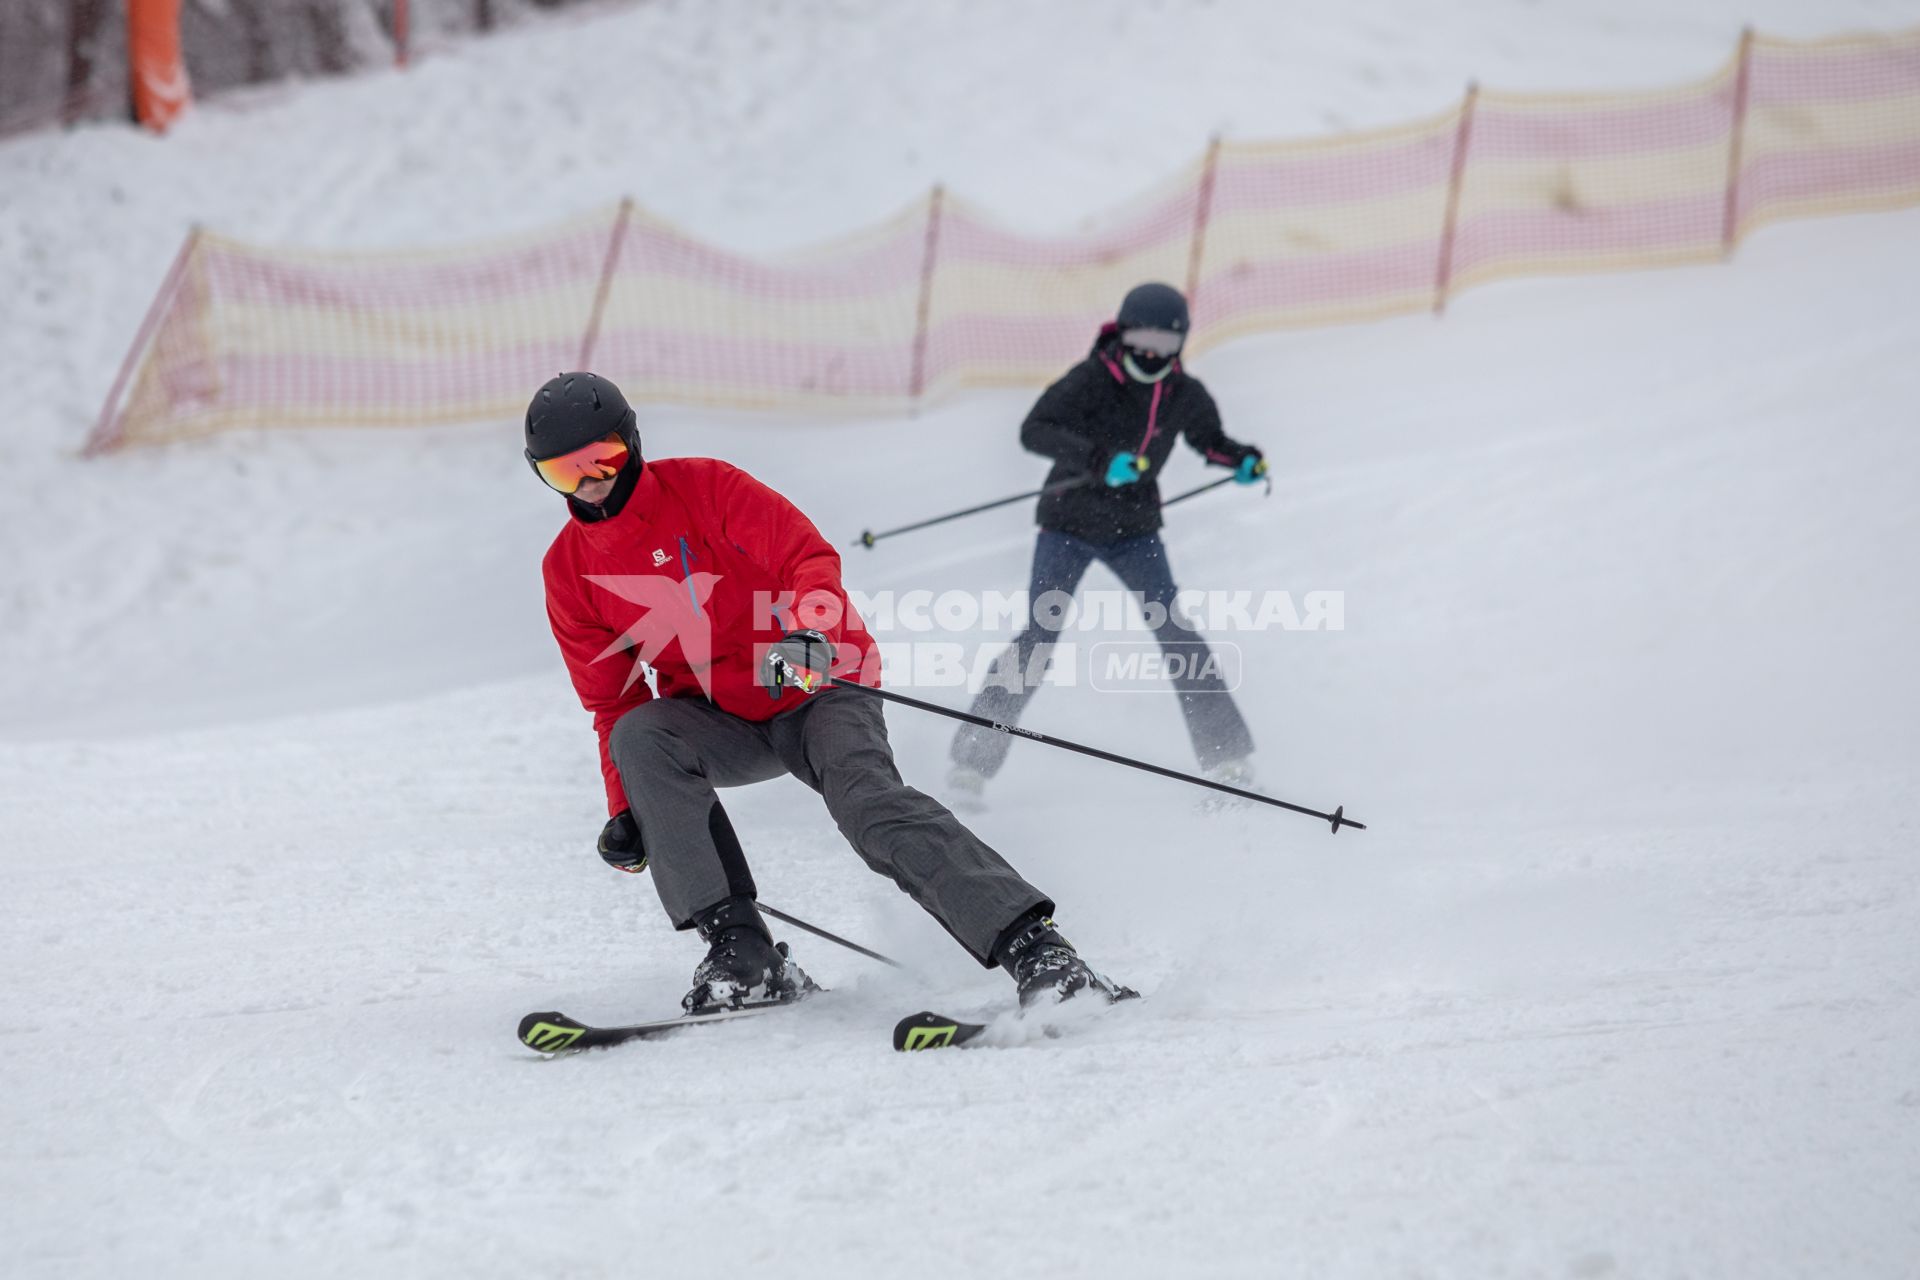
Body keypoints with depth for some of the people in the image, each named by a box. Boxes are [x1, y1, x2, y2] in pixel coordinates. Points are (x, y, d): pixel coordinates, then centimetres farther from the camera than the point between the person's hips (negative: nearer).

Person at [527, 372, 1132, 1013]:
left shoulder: (701, 486, -10)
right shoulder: (568, 570, 3)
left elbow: (808, 557, -17)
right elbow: (612, 700, 10)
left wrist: (807, 632, -38)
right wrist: (627, 810, 0)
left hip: (817, 691, -4)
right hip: (719, 719, 4)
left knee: (870, 803, -29)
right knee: (640, 737, -27)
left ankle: (1033, 945, -36)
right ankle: (740, 949, -27)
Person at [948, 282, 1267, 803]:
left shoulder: (1184, 394, -2)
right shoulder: (1091, 380, -17)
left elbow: (1210, 440, 18)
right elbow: (1034, 430, -30)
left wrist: (1242, 460, -5)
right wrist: (1100, 458, -43)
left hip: (1134, 530, 3)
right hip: (1069, 524, -3)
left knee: (1175, 632, -9)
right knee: (1039, 638, -11)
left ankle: (1227, 756, -1)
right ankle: (974, 757, -5)